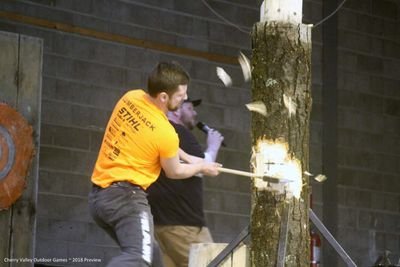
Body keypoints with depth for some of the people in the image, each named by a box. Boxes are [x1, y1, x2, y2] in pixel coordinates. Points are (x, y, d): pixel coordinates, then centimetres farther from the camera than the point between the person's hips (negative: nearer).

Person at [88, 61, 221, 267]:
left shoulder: (131, 98, 3)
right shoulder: (165, 132, -17)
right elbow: (174, 172, 3)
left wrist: (187, 157, 26)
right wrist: (202, 168, 23)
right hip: (125, 197, -10)